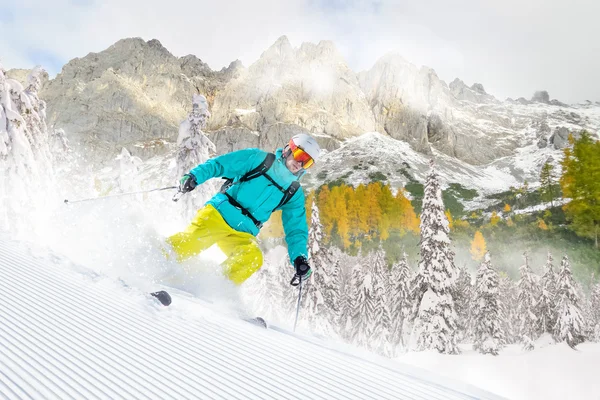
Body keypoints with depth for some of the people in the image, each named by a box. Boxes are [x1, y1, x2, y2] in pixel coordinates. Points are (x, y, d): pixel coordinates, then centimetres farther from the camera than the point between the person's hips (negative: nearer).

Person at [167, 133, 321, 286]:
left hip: (243, 234, 3)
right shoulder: (258, 158, 3)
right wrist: (193, 176, -17)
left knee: (253, 258, -27)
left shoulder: (295, 194, 12)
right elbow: (218, 164, 0)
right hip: (219, 213, -3)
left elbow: (296, 230, 11)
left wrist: (300, 258, -5)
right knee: (192, 240, -27)